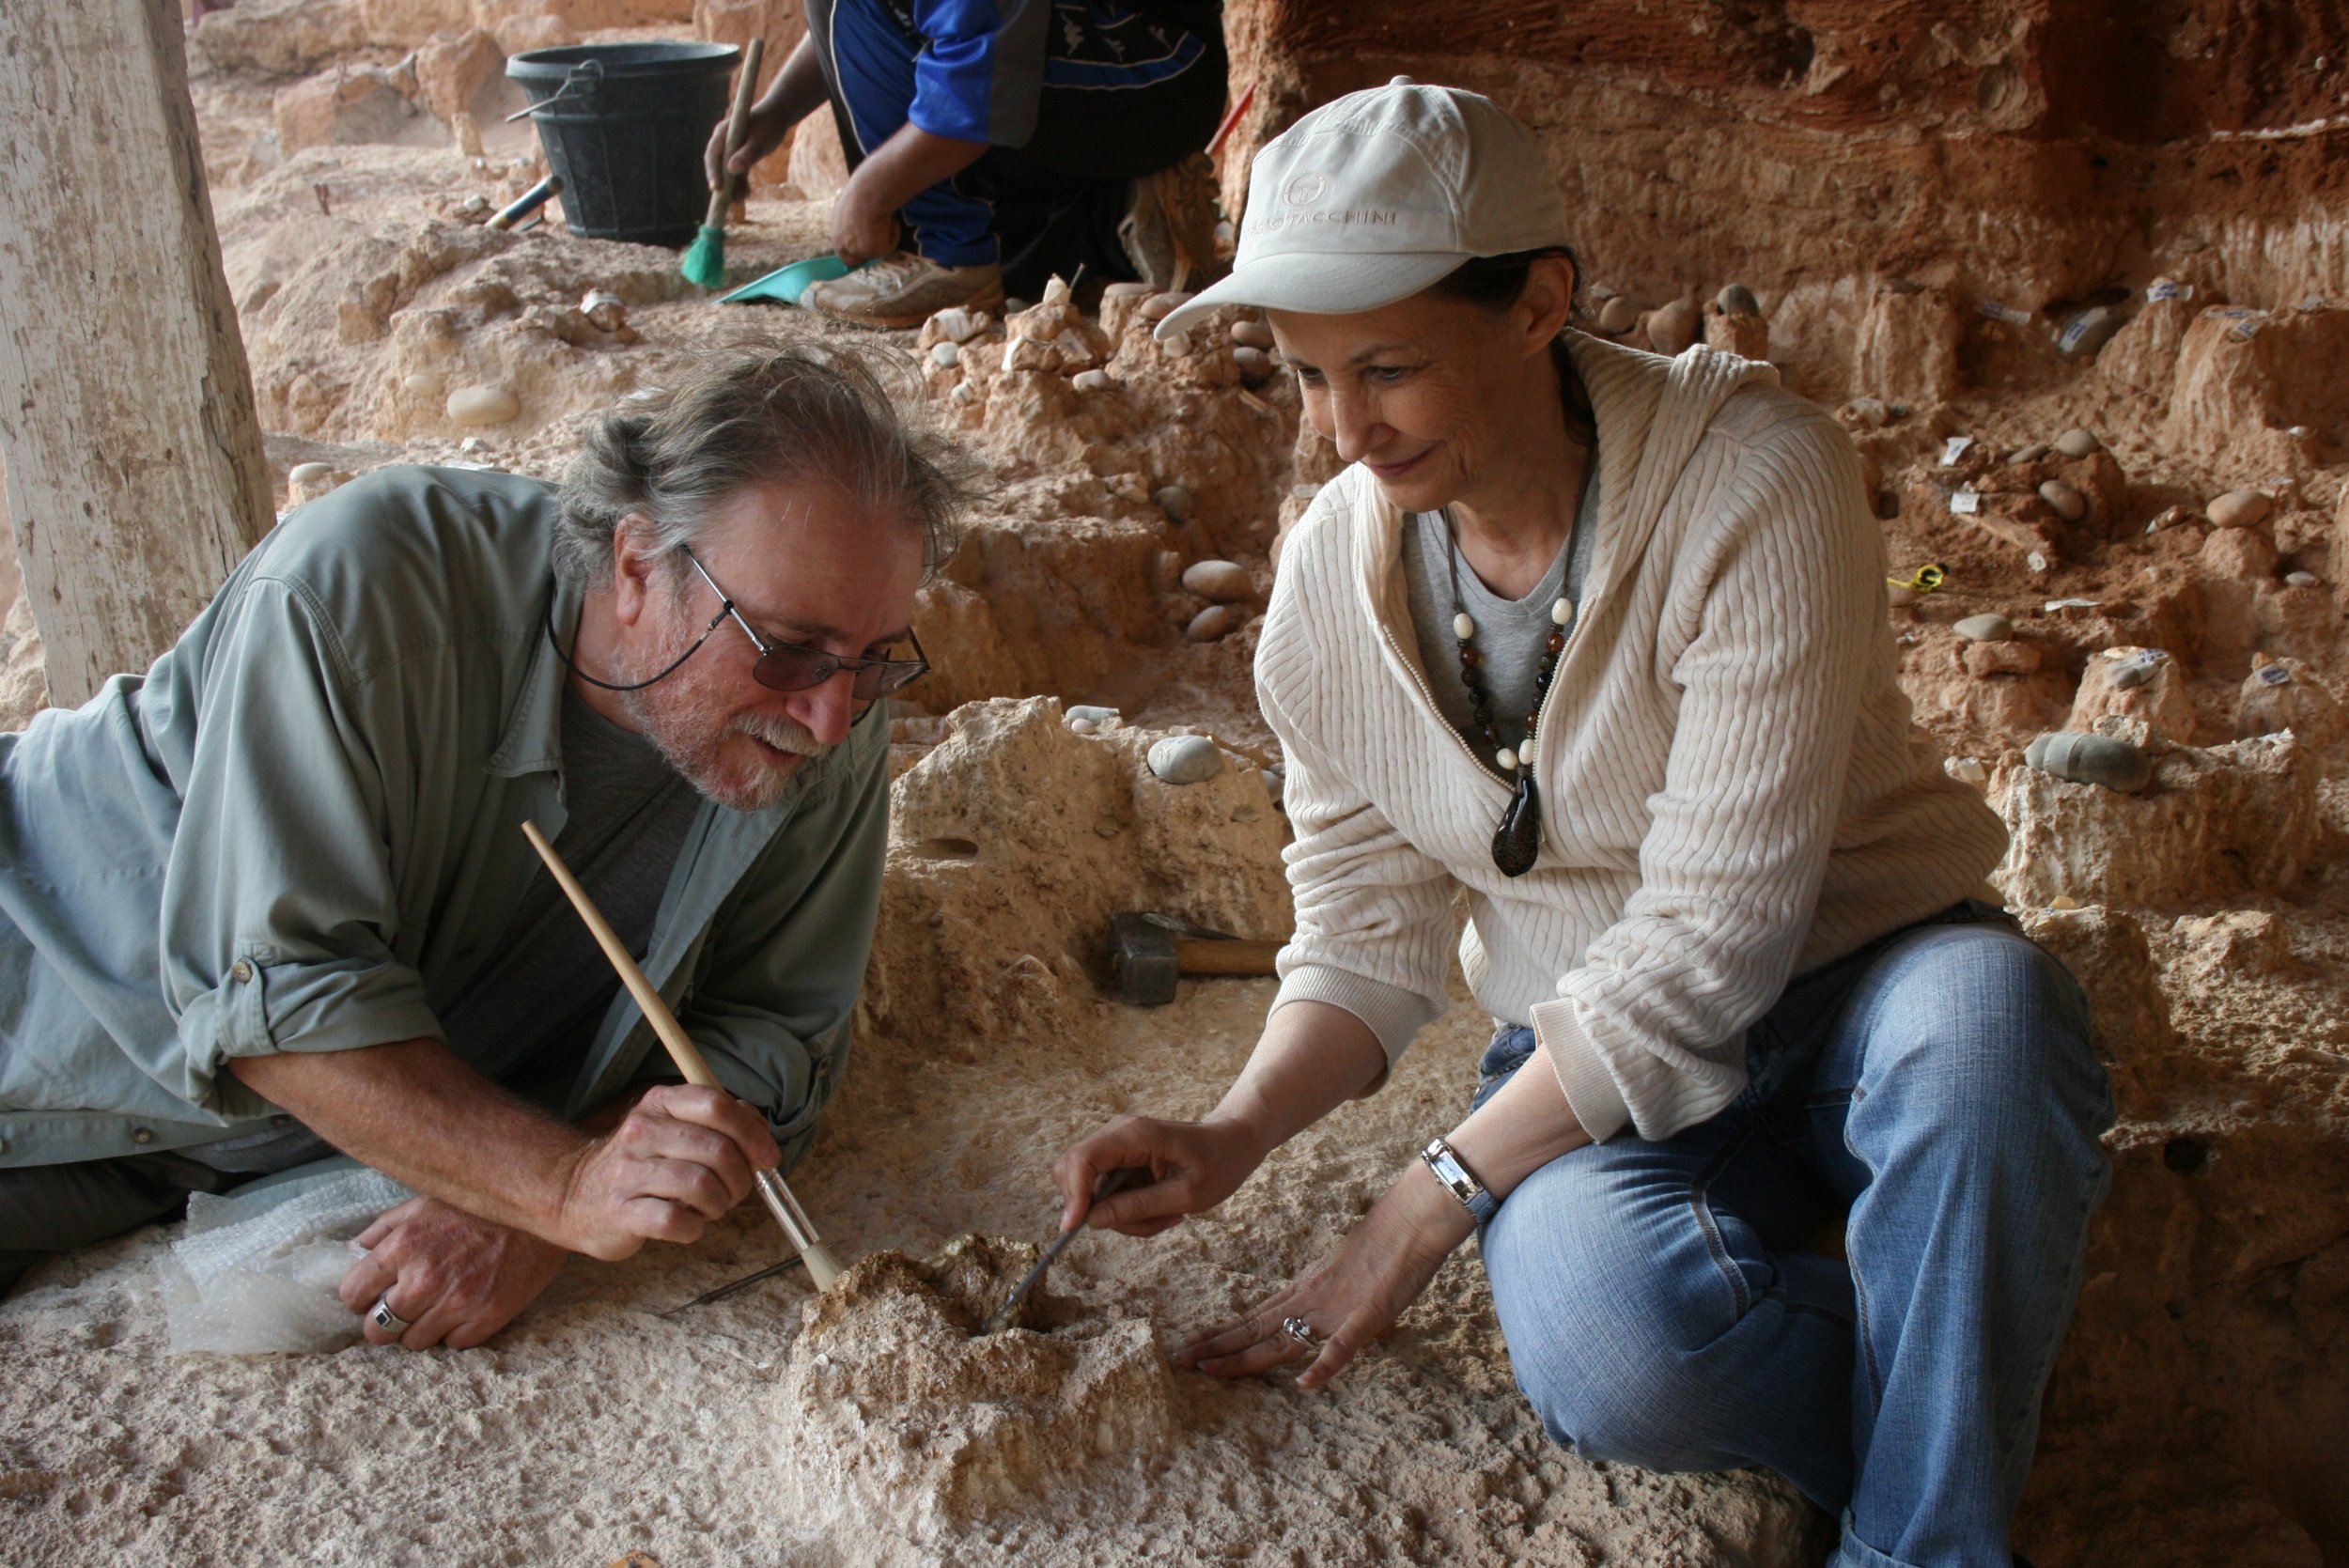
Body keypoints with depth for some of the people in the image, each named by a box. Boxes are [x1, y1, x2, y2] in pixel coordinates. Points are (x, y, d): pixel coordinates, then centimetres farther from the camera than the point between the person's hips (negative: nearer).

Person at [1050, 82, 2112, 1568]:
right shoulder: (1337, 570, -5)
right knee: (1612, 1358, -33)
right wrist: (1232, 1137, -16)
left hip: (1852, 986, -2)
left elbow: (1712, 934, -24)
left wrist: (1430, 1203, -23)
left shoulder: (1754, 476, -21)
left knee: (1985, 1017, -40)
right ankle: (1967, 1394, -2)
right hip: (1588, 1057, 3)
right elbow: (1365, 929, 3)